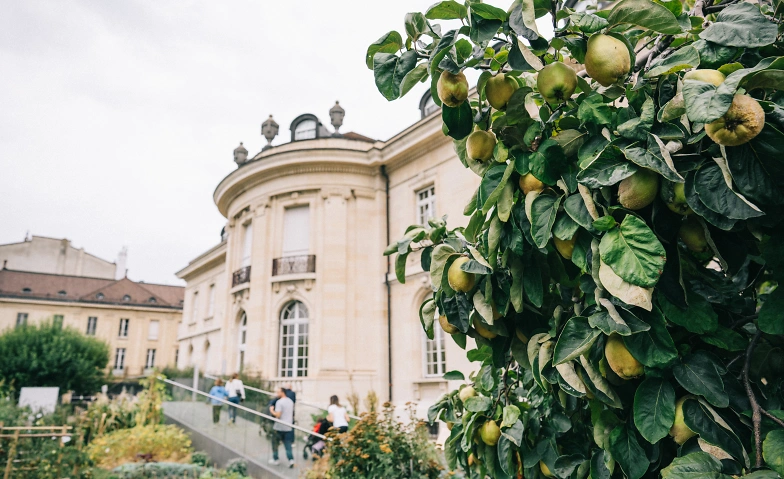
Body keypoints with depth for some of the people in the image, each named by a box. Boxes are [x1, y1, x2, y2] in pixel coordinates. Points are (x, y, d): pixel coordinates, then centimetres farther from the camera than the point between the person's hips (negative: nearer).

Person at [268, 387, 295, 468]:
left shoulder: (279, 402, -16)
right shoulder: (290, 401, 8)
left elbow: (278, 415, -22)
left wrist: (271, 411, -7)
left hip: (279, 427, -6)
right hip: (288, 427, 6)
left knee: (275, 443, 13)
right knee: (288, 445, 8)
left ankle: (275, 459, 21)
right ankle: (291, 459, -5)